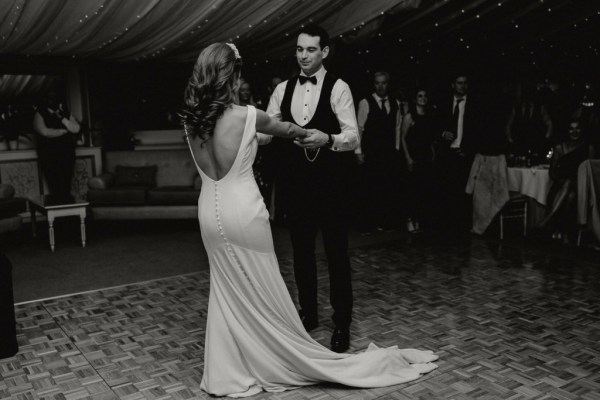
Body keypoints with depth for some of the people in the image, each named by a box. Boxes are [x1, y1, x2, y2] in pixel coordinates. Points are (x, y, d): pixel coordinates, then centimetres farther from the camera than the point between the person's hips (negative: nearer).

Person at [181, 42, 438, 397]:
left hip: (210, 212, 6)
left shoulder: (192, 121, 1)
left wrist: (260, 137, 28)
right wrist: (308, 133, 25)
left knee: (227, 292, 18)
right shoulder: (245, 116, -15)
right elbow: (285, 128, 5)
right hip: (242, 213, -6)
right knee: (262, 295, 8)